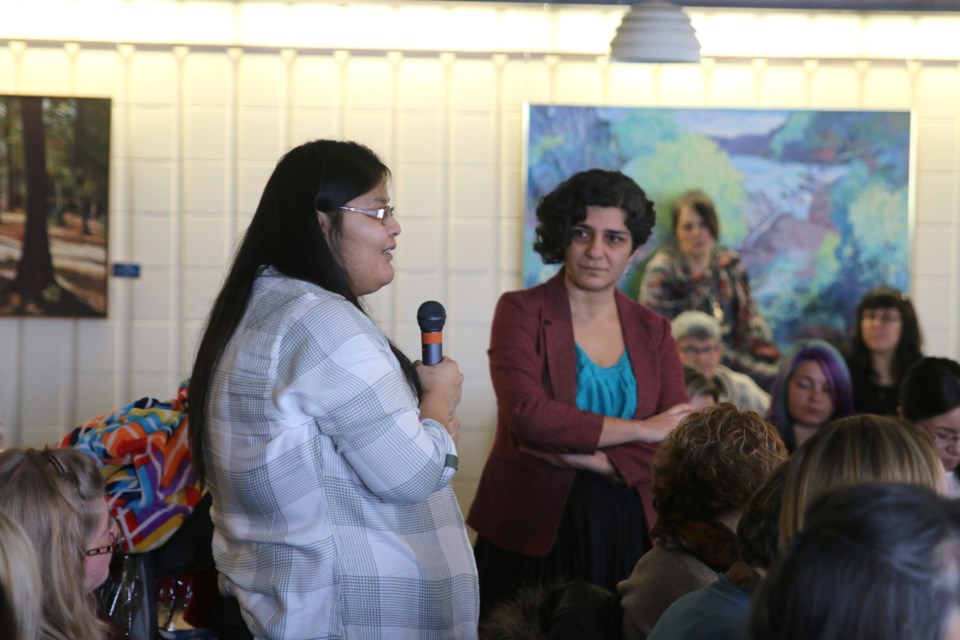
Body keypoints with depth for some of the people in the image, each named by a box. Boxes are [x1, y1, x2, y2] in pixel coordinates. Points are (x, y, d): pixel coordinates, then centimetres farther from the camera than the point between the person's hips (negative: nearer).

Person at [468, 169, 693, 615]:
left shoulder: (652, 331, 9)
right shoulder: (521, 312, -1)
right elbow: (527, 415, -16)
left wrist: (585, 457, -14)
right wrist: (641, 429, -9)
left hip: (627, 533, 3)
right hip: (532, 533, -3)